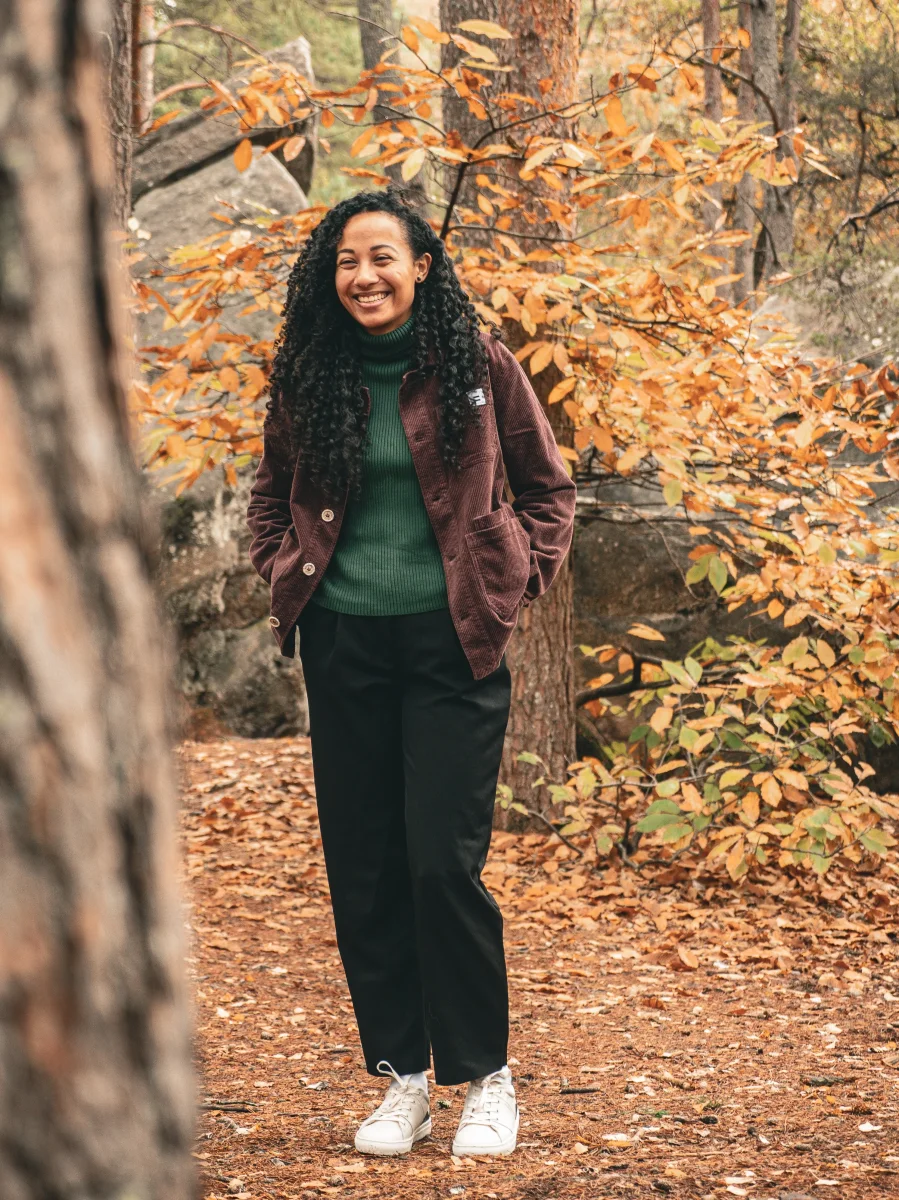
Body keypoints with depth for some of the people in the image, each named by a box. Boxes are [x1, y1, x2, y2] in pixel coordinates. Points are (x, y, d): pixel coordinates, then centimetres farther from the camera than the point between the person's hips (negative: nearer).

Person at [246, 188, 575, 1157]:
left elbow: (547, 488, 9)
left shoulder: (480, 368, -2)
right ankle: (401, 1077, 16)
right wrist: (284, 573, 7)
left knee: (443, 861, -8)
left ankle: (486, 1077, 8)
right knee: (361, 867, 5)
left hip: (451, 642, -3)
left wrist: (514, 583, -1)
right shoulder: (308, 378, 5)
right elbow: (271, 492, 22)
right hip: (343, 645, 3)